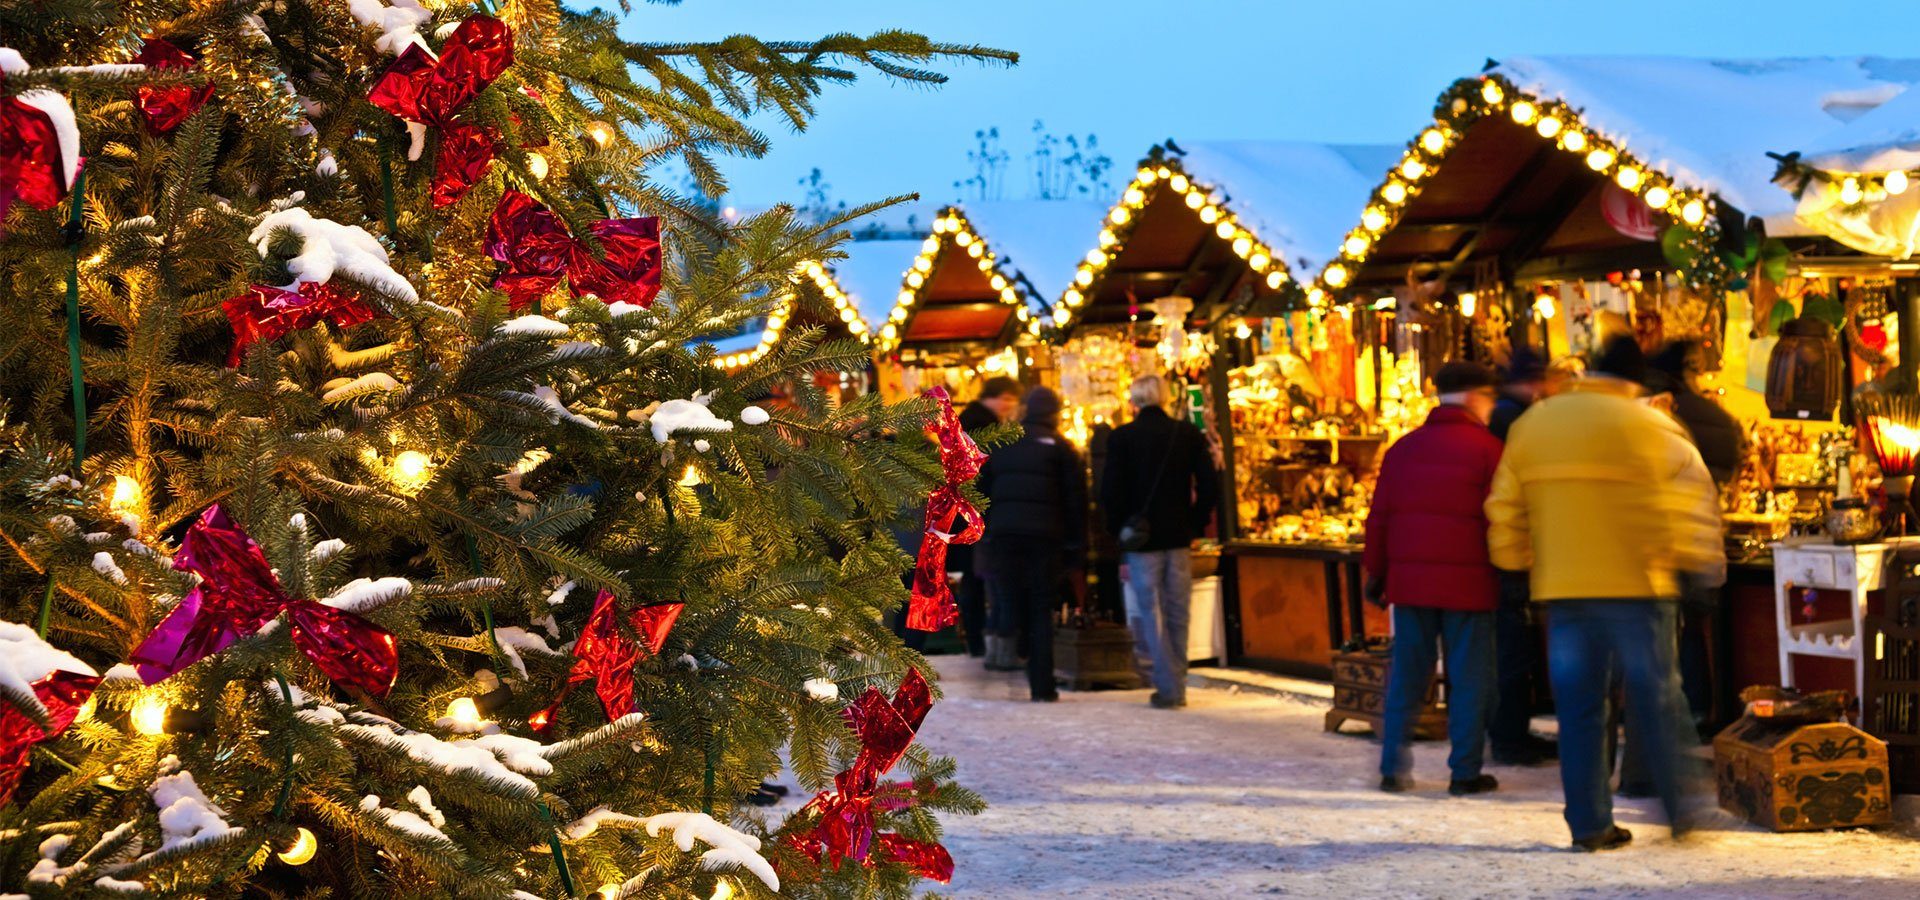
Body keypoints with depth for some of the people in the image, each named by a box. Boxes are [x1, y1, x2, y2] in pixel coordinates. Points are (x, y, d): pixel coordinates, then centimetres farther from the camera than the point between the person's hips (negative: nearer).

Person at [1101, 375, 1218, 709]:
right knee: (1177, 612, 12)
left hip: (1142, 537, -3)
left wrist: (1119, 530, 3)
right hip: (1179, 537, 3)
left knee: (1151, 612, 2)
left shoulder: (1122, 437, -7)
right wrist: (1195, 525, 8)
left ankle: (1168, 687, -3)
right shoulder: (1189, 434, 1)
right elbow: (1209, 487, -2)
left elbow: (1110, 492, -9)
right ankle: (1176, 686, 16)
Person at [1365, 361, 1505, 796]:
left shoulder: (1403, 448, 9)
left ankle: (1394, 768, 9)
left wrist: (1376, 573, 15)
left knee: (1407, 675, 10)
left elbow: (1380, 516, 9)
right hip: (1468, 581, -4)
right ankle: (1465, 772, 4)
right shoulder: (1487, 448, -6)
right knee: (1469, 678, 3)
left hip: (1409, 579, 4)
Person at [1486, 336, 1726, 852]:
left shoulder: (1531, 425, 9)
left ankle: (1588, 823, 6)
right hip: (1636, 583, -3)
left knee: (1578, 707, 6)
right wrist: (1704, 562, 2)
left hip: (1561, 587, 3)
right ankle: (1682, 812, 8)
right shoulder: (1650, 427, -4)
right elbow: (1690, 496, -8)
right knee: (1656, 701, 5)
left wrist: (1516, 561, 23)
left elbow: (1505, 508, 12)